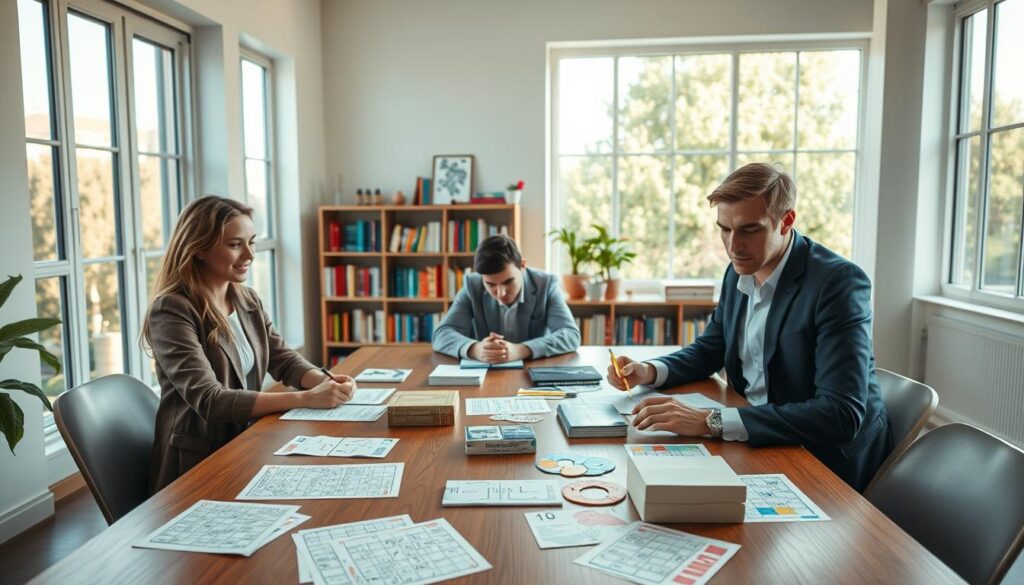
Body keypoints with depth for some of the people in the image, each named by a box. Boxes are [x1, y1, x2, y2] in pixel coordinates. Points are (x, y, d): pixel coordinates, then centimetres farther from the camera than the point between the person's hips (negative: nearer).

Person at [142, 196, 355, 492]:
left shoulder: (247, 300, 6)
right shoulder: (171, 311, -16)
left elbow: (283, 359, 9)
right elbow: (209, 400, -24)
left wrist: (325, 382, -13)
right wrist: (306, 398, -29)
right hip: (197, 464, -6)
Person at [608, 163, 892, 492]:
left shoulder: (838, 282, -21)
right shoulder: (740, 272, 1)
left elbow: (841, 415, -29)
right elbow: (709, 351, 16)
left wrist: (712, 421, -35)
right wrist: (649, 372, -5)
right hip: (758, 443, 6)